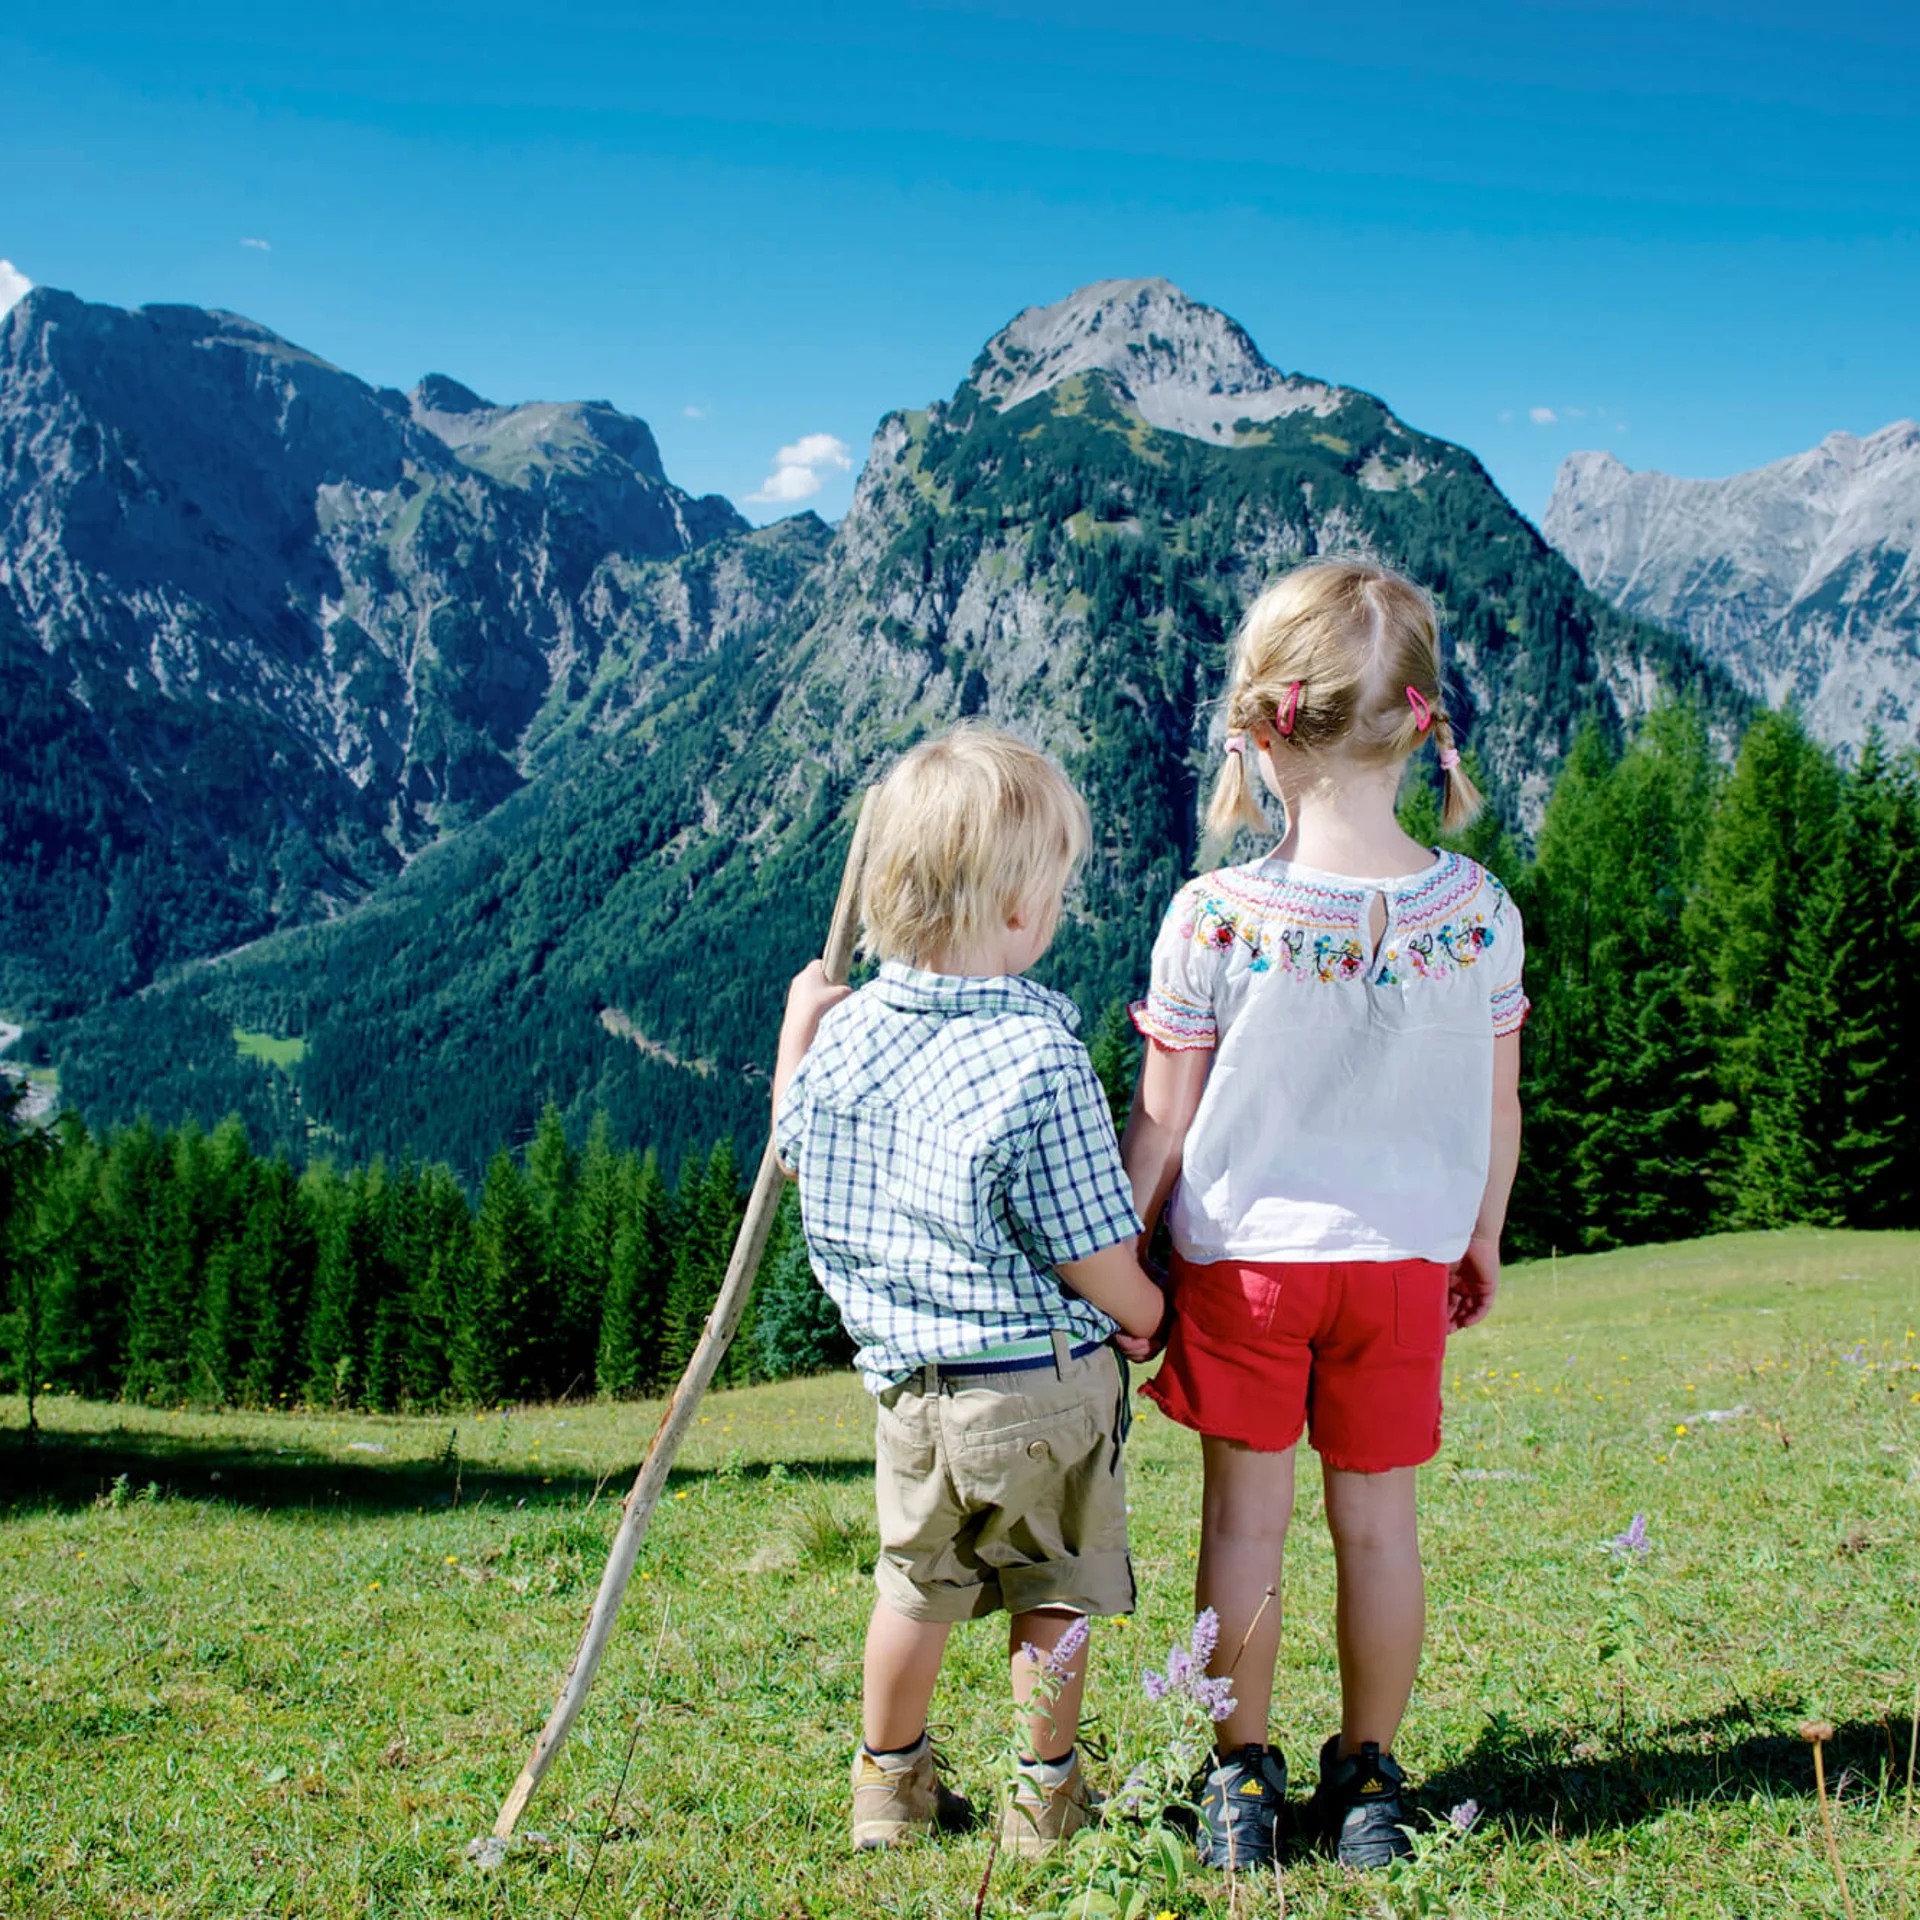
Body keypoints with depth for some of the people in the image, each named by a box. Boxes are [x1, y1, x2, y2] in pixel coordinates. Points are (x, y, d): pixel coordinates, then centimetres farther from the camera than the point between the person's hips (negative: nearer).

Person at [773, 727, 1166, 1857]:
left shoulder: (847, 1030, -5)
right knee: (1052, 1591, 16)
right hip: (1044, 1382, -5)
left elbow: (794, 1142, 16)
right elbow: (1098, 1267, -19)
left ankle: (891, 1784, 38)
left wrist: (797, 1019, 29)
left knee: (917, 1582, 23)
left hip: (910, 1381, 5)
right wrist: (1146, 1314, 2)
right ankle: (1048, 1797, 30)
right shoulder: (1037, 1065, -24)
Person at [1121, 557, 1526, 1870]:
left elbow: (1162, 1125, -10)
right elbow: (1498, 1105, 1)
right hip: (1405, 1259, 2)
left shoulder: (1213, 918, -18)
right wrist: (1482, 1237, 18)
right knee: (1380, 1523, 14)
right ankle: (1369, 1775, 28)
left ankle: (1243, 1771, 24)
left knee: (1246, 1520, 11)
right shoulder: (1479, 912, -10)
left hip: (1243, 1257, -2)